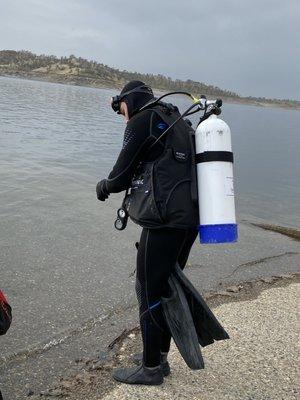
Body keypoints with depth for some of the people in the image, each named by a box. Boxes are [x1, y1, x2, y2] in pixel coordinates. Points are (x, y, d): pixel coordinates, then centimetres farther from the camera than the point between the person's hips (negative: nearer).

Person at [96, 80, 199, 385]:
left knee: (149, 293, 4)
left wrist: (104, 186, 17)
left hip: (164, 220, -9)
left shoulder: (142, 120, -2)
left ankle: (151, 369, 18)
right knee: (166, 289, 19)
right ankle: (160, 358, 32)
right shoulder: (178, 121, 23)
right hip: (190, 218, 9)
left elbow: (122, 173, -3)